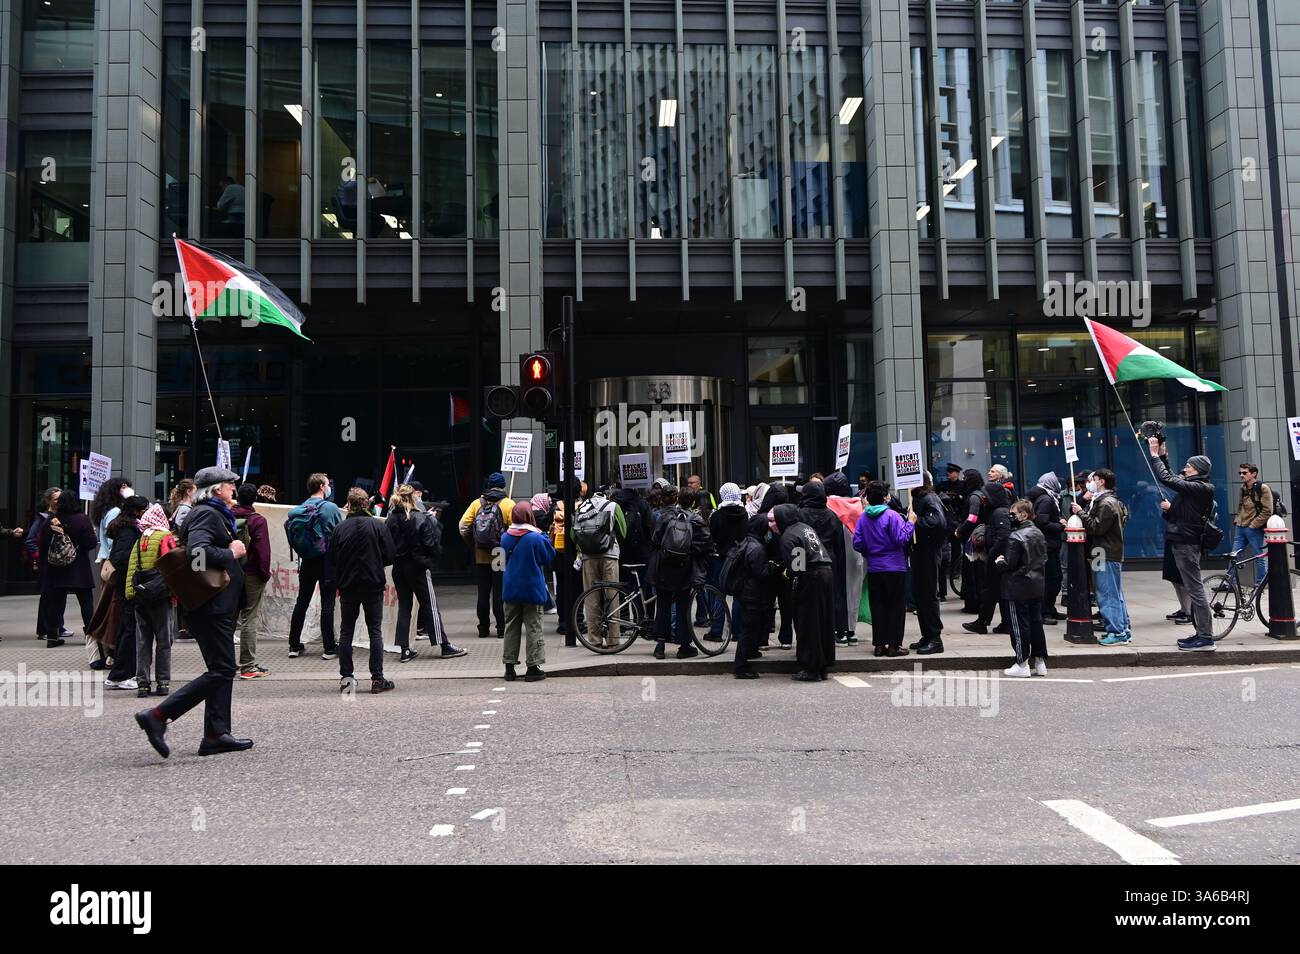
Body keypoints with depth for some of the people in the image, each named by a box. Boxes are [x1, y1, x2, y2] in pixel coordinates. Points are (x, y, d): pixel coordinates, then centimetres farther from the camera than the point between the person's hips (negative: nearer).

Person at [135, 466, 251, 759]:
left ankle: (216, 734, 15)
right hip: (211, 606, -11)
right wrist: (231, 553, -16)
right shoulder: (206, 513, -12)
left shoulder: (216, 514, 19)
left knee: (222, 670, 12)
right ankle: (157, 716, -10)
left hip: (219, 606, 11)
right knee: (222, 670, -11)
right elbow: (197, 551, -28)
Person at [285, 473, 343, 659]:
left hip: (307, 562, 5)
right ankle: (329, 648, 3)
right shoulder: (331, 508, -12)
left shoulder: (298, 509, 3)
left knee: (301, 602, 14)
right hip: (327, 562, -5)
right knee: (327, 604, 0)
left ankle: (294, 646, 19)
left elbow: (292, 537, 7)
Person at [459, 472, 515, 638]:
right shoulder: (508, 504, -7)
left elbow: (463, 526, -2)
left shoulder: (476, 504, 2)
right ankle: (501, 628, 3)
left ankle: (483, 628, 15)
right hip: (501, 557, -3)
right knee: (500, 593, 3)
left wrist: (472, 544, 12)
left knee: (483, 593, 10)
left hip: (481, 558, 3)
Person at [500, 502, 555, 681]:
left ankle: (509, 666, 14)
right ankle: (533, 667, 4)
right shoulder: (535, 537, -15)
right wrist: (544, 537, 2)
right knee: (533, 628, 3)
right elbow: (548, 557, -5)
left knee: (511, 627, 12)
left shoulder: (505, 537, -1)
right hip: (532, 589, -4)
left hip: (510, 590, 4)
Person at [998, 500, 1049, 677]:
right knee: (1036, 623, 12)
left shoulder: (1016, 537, -18)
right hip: (1037, 586, 8)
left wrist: (1000, 561, 1)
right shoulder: (1039, 533, 8)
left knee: (1020, 625, -1)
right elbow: (1044, 558, 13)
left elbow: (1010, 564, -18)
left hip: (1019, 588, -8)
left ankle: (1022, 664, 2)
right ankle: (1040, 662, 16)